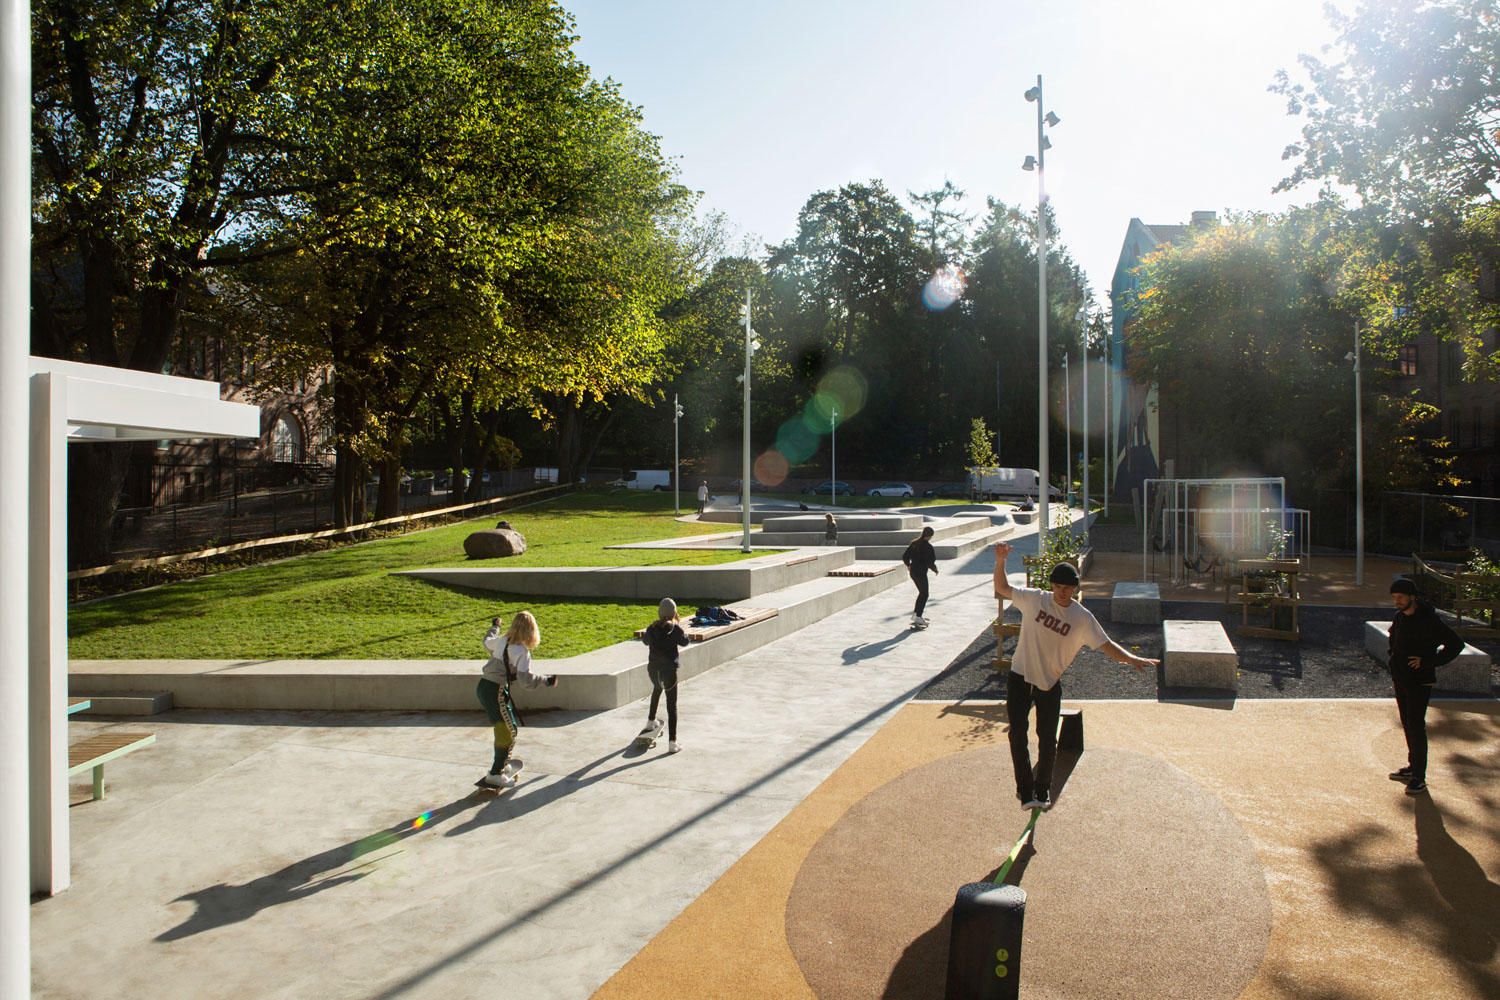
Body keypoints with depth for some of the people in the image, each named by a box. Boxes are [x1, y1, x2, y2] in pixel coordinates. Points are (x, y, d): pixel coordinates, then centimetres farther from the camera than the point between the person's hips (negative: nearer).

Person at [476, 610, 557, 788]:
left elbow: (487, 642, 31)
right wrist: (545, 680, -13)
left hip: (483, 686, 9)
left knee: (502, 728, 22)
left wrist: (494, 627, 48)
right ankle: (495, 774, 0)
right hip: (496, 691, -9)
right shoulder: (522, 652, -16)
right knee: (509, 731, -1)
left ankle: (502, 764, 34)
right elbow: (525, 677, -24)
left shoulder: (500, 641, 7)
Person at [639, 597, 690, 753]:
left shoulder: (652, 628, -3)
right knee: (672, 706, 1)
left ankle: (651, 720, 51)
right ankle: (672, 742, -2)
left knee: (657, 689, 37)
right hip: (669, 670, -4)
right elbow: (684, 641, 5)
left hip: (653, 669, 4)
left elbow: (645, 640, 16)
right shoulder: (675, 628, -12)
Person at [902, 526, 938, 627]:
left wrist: (908, 565, 25)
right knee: (924, 594, 5)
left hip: (913, 572, 7)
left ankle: (915, 613, 27)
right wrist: (935, 569, -1)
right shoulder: (927, 546, -17)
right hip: (921, 573, -7)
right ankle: (918, 617, 3)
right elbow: (930, 562, -20)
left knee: (922, 592, 24)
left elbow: (904, 556, 7)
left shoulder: (914, 543, 3)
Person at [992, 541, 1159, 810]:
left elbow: (1106, 644, -5)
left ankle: (1042, 789, 24)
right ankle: (1025, 791, 3)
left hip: (1050, 684, 0)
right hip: (1020, 677, 0)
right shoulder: (1034, 599, -5)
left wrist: (1131, 658, -20)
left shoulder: (1082, 618, -6)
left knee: (1047, 739, 4)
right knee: (1017, 734, -6)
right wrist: (1000, 561, -16)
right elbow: (1002, 588, 0)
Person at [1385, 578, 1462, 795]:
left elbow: (1455, 644, -14)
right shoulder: (1399, 617, 8)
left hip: (1419, 681, -7)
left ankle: (1419, 777, -4)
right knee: (1407, 724, 15)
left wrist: (1429, 661, -19)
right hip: (1400, 679, 7)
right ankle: (1413, 767, 28)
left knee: (1416, 726, -9)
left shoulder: (1428, 620, -16)